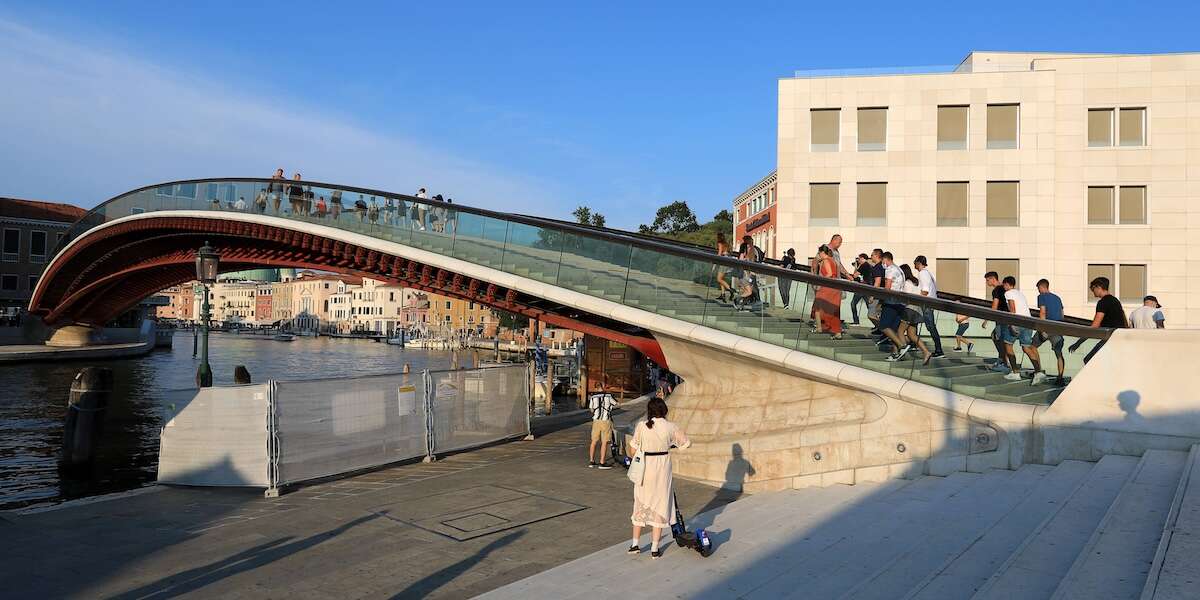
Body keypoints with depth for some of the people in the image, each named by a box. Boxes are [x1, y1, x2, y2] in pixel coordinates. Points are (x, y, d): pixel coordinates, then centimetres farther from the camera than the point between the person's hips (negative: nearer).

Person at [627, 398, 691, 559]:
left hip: (644, 468, 0)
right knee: (660, 504, 9)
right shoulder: (670, 427, -7)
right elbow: (687, 442, 5)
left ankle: (635, 544, 22)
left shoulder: (641, 426, -8)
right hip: (662, 468, 0)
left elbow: (632, 451, -5)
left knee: (641, 504, 16)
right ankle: (655, 548, 11)